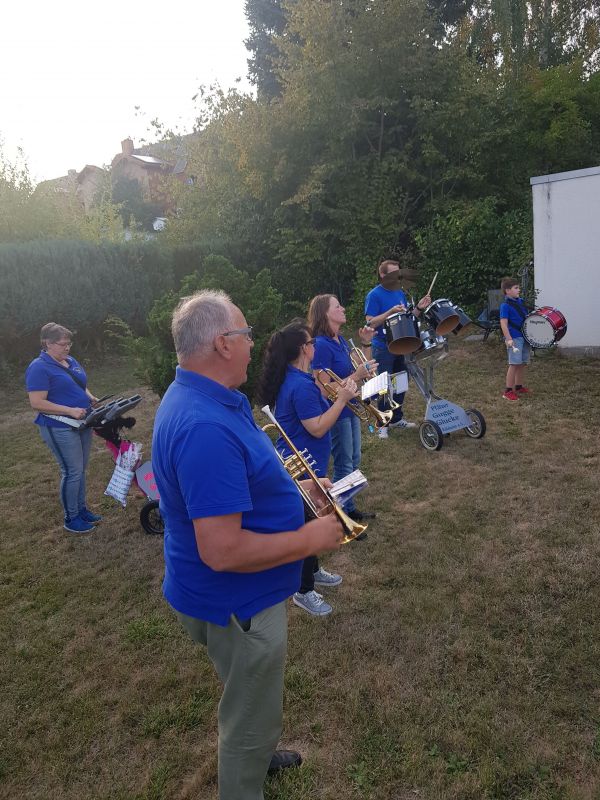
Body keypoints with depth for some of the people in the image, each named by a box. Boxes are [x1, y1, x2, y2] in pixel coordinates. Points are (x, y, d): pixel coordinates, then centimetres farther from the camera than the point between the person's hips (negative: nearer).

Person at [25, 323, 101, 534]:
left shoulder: (71, 361, 10)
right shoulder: (39, 368, -15)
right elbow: (37, 403, -21)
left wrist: (91, 399, 1)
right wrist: (70, 411, -25)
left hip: (82, 424, 8)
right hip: (60, 429, -8)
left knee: (80, 470, 16)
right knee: (72, 472, -3)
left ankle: (81, 509, 31)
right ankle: (71, 519, 12)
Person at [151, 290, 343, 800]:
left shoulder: (197, 397, -1)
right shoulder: (206, 428, -35)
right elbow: (222, 551, -34)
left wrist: (292, 484, 6)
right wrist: (310, 539, -22)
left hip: (243, 595, 10)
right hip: (238, 603, -10)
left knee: (256, 701, 34)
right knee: (251, 717, 16)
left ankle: (257, 755, 60)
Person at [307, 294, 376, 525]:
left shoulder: (341, 340, 5)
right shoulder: (321, 345, -22)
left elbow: (358, 371, 15)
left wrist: (366, 344, 5)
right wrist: (356, 376, -27)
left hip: (349, 409, 9)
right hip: (336, 414, -9)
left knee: (353, 462, 20)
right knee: (344, 467, 5)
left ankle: (350, 508, 38)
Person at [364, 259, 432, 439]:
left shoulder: (400, 293, 10)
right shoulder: (374, 295, -13)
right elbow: (371, 322, -19)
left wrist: (418, 308, -1)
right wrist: (391, 311, -28)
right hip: (383, 349, -7)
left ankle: (397, 419, 28)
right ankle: (382, 424, 12)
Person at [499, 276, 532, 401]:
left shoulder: (521, 302, 12)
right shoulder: (505, 305, -12)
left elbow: (528, 316, 25)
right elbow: (503, 323, -18)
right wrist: (508, 339, -24)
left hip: (525, 337, 8)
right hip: (514, 338, -8)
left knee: (523, 363, 13)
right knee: (514, 364, -8)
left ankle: (518, 387, 27)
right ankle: (508, 391, -3)